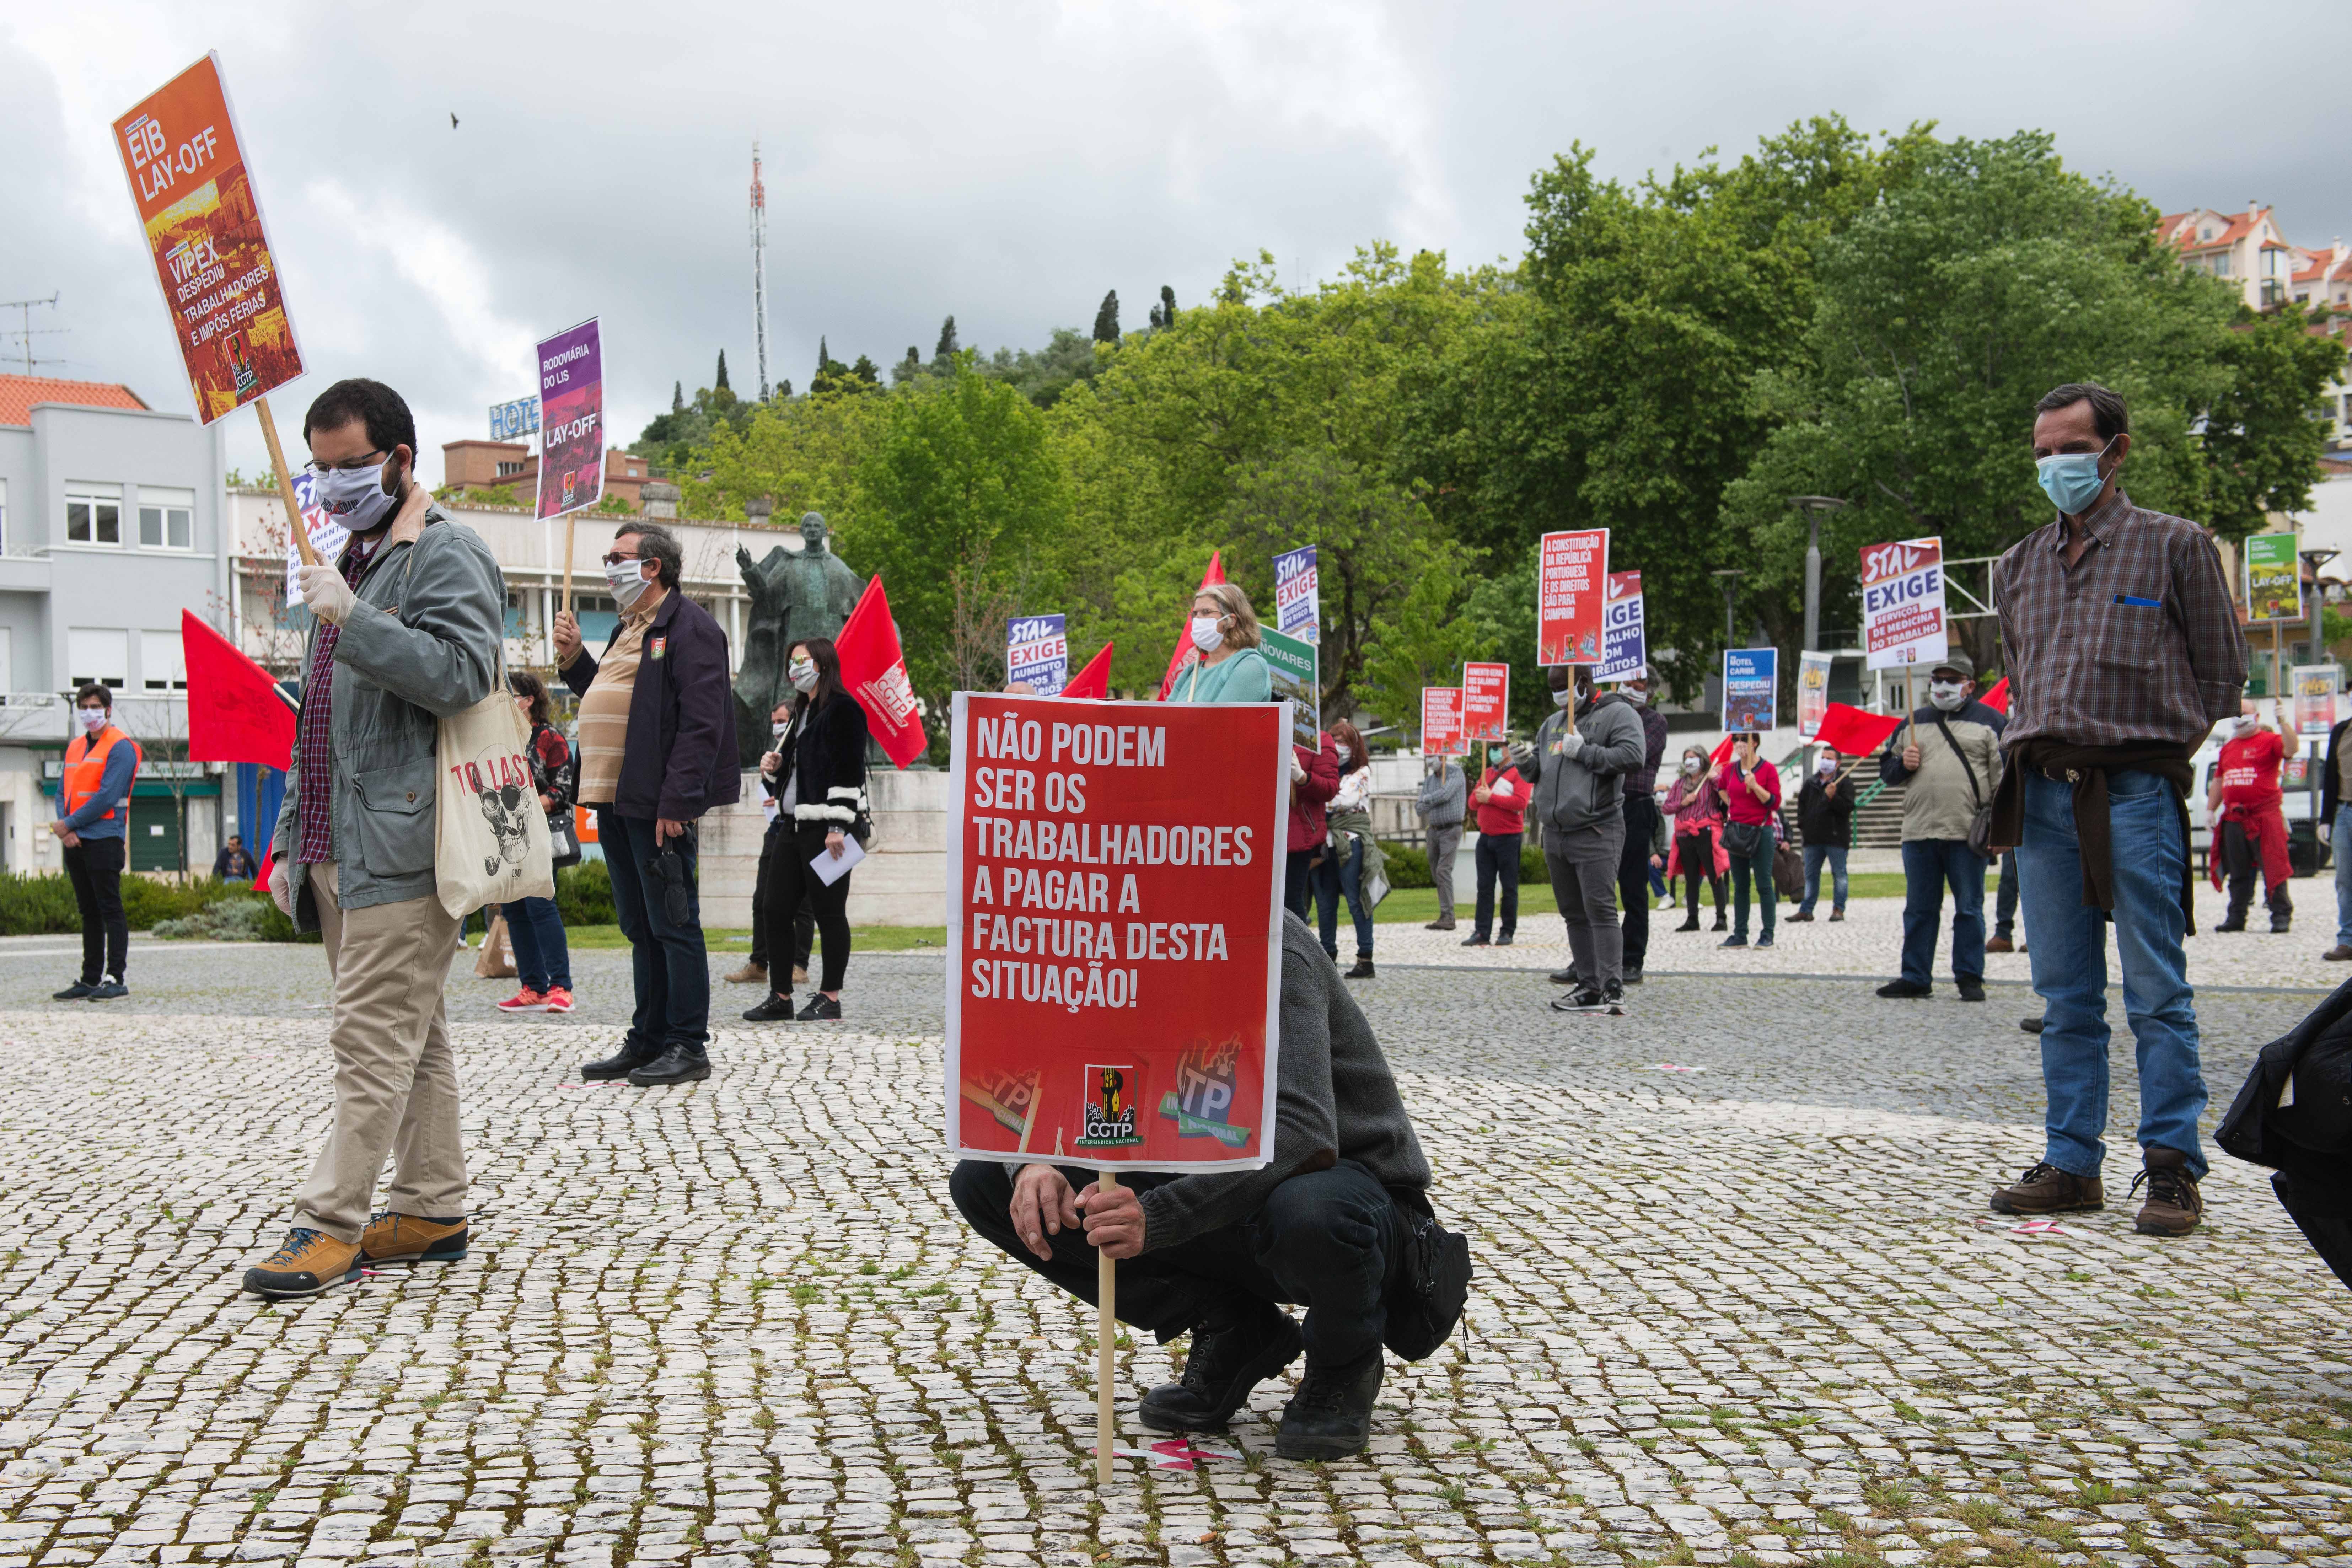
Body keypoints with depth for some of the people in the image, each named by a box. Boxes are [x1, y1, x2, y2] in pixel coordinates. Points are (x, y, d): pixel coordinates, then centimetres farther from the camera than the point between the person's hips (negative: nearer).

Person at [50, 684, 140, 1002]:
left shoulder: (120, 747, -6)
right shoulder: (75, 747, 18)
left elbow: (107, 796, -14)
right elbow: (63, 791, 16)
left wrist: (69, 824, -11)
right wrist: (64, 827, -2)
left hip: (105, 840, -8)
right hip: (76, 843, 8)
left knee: (110, 909, -6)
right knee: (89, 912, 11)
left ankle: (115, 979, -5)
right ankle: (90, 980, 15)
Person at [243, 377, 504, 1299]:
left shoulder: (446, 556, -4)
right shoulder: (350, 563, 24)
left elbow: (462, 672, -20)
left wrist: (353, 621, -25)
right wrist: (291, 837, 23)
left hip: (399, 844, -9)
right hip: (339, 845, 9)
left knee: (374, 1037, -8)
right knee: (410, 1034, 11)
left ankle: (330, 1224, -5)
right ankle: (433, 1212, 17)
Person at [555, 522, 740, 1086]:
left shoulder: (688, 626, -10)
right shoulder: (629, 629, 21)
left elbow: (701, 722, -17)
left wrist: (675, 801, -22)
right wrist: (573, 659, 15)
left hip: (658, 805, -10)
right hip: (616, 803, 10)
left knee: (673, 924, -4)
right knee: (640, 927, 14)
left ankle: (689, 1046, 3)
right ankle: (647, 1041, 22)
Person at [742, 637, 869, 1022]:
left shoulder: (843, 710, -7)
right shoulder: (799, 713, 22)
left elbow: (848, 772, -15)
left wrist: (839, 826, -21)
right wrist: (772, 769, 9)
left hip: (826, 828, -9)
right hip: (793, 826, 9)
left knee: (829, 911, -3)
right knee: (776, 908, 6)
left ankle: (830, 997, 4)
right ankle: (780, 998, 13)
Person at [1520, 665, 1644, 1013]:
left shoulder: (1616, 713, -3)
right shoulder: (1552, 723, 20)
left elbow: (1633, 756, -18)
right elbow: (1538, 772, 25)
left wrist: (1584, 752, -17)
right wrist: (1527, 763, 2)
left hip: (1596, 833, -8)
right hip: (1555, 834, 8)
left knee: (1601, 910, -13)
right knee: (1574, 915, 9)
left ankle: (1613, 988, -14)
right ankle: (1589, 986, 14)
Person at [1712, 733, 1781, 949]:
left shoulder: (1768, 769, -6)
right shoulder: (1729, 769, 8)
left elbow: (1775, 802, -11)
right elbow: (1721, 788, 29)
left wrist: (1755, 786, -21)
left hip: (1761, 832, -5)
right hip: (1736, 831, 5)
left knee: (1764, 884, -3)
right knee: (1740, 886, 8)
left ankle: (1767, 935, 2)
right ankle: (1740, 935, 12)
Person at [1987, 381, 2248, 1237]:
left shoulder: (2176, 546, 3)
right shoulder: (2018, 566, 17)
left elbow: (2222, 674, 6)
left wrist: (2155, 739, 5)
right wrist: (2038, 749, 13)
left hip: (2137, 790, -4)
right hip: (2044, 796, 5)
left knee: (2157, 994, -4)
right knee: (2065, 998, 7)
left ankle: (2172, 1170, 2)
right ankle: (2072, 1165, 13)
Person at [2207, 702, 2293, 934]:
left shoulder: (2270, 740, 0)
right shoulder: (2228, 748, 20)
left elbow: (2290, 750, -22)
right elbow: (2218, 782, 23)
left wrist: (2283, 722, -28)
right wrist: (2210, 810, 17)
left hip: (2265, 817, -6)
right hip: (2233, 818, 6)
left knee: (2273, 868, -6)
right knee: (2238, 872, 10)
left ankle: (2281, 916, -1)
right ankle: (2236, 917, 15)